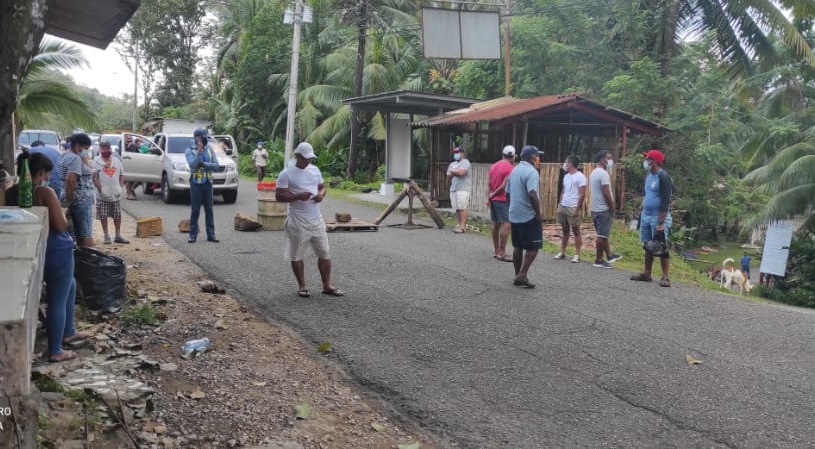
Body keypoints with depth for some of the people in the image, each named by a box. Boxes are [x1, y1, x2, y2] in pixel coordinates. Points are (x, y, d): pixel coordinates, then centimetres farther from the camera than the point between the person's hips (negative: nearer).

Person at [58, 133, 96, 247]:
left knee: (79, 234, 15)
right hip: (81, 201, -10)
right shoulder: (75, 158, -14)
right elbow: (70, 180, -26)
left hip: (73, 201, 10)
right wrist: (68, 199, -21)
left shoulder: (64, 156, 16)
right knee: (86, 235, -10)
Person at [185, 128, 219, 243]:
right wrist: (199, 151, -20)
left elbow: (216, 165, 0)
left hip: (208, 183, 3)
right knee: (195, 210, -2)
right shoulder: (190, 151, -1)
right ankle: (193, 235, 3)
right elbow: (192, 164, -18)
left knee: (209, 210, 5)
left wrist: (204, 164, -13)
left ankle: (211, 235, 9)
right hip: (196, 183, -3)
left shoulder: (210, 150, 8)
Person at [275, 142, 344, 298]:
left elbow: (322, 187, 19)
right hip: (298, 221, -5)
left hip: (316, 219, 5)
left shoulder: (315, 170, 9)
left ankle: (327, 286, 15)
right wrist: (298, 196, -24)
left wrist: (321, 194, -5)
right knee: (297, 255, 5)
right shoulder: (286, 174, -8)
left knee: (324, 253, 6)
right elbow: (279, 196, -11)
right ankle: (302, 286, 19)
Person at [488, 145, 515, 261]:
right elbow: (504, 186, -16)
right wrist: (493, 195, -5)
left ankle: (496, 251, 19)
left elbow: (489, 183, 8)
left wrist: (489, 196, 8)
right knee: (506, 225, -8)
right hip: (503, 200, -8)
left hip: (493, 199, 8)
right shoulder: (510, 168, -12)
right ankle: (501, 253, -12)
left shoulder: (493, 166, 10)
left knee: (495, 225, 13)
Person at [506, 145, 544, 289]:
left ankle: (517, 275, 16)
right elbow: (532, 195, -25)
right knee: (533, 247, -1)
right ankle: (522, 275, -8)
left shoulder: (514, 171, 12)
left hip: (514, 216, 8)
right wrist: (538, 214, -18)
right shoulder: (531, 172, -15)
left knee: (517, 246, 13)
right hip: (529, 217, -8)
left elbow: (508, 193, 17)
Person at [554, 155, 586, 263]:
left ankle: (577, 255, 0)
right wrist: (559, 204, 12)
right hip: (563, 207, 8)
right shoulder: (566, 176, 15)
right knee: (564, 230, 12)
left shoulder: (580, 176, -10)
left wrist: (577, 208, -17)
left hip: (573, 208, -8)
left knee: (576, 231, -2)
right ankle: (562, 252, 17)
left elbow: (582, 194, -14)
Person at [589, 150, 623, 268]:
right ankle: (598, 260, 1)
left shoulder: (593, 173, 13)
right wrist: (612, 206, -10)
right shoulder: (603, 173, -18)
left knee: (603, 234, 17)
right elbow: (606, 193, -23)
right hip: (603, 209, -10)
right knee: (602, 235, -4)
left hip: (595, 208, 10)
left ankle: (609, 256, 26)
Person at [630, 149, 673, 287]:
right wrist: (642, 212, 17)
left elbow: (665, 202, -19)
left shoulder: (663, 176, -16)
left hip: (658, 217, -8)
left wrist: (661, 223, -22)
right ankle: (646, 273, 22)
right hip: (645, 216, 8)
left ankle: (666, 277, 2)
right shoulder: (648, 175, 9)